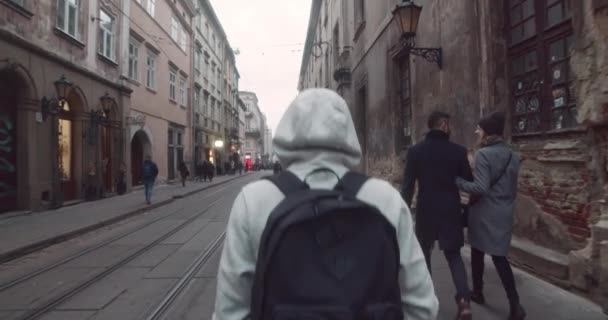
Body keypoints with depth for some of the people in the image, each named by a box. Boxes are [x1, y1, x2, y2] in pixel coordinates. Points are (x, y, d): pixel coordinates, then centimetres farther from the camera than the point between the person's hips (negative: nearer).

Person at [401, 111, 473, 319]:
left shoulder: (415, 151, -6)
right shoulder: (458, 151, -5)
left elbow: (408, 185, -6)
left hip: (426, 211, 0)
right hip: (451, 211, 0)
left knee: (424, 253, 17)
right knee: (453, 254, 12)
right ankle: (464, 300, -2)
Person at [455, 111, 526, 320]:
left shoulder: (483, 154, -17)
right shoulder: (512, 156, 6)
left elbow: (480, 188, -23)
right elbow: (513, 189, 13)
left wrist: (457, 181, -12)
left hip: (484, 213, -6)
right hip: (504, 213, 6)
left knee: (477, 253, 14)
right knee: (499, 256, 9)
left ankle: (477, 293, 29)